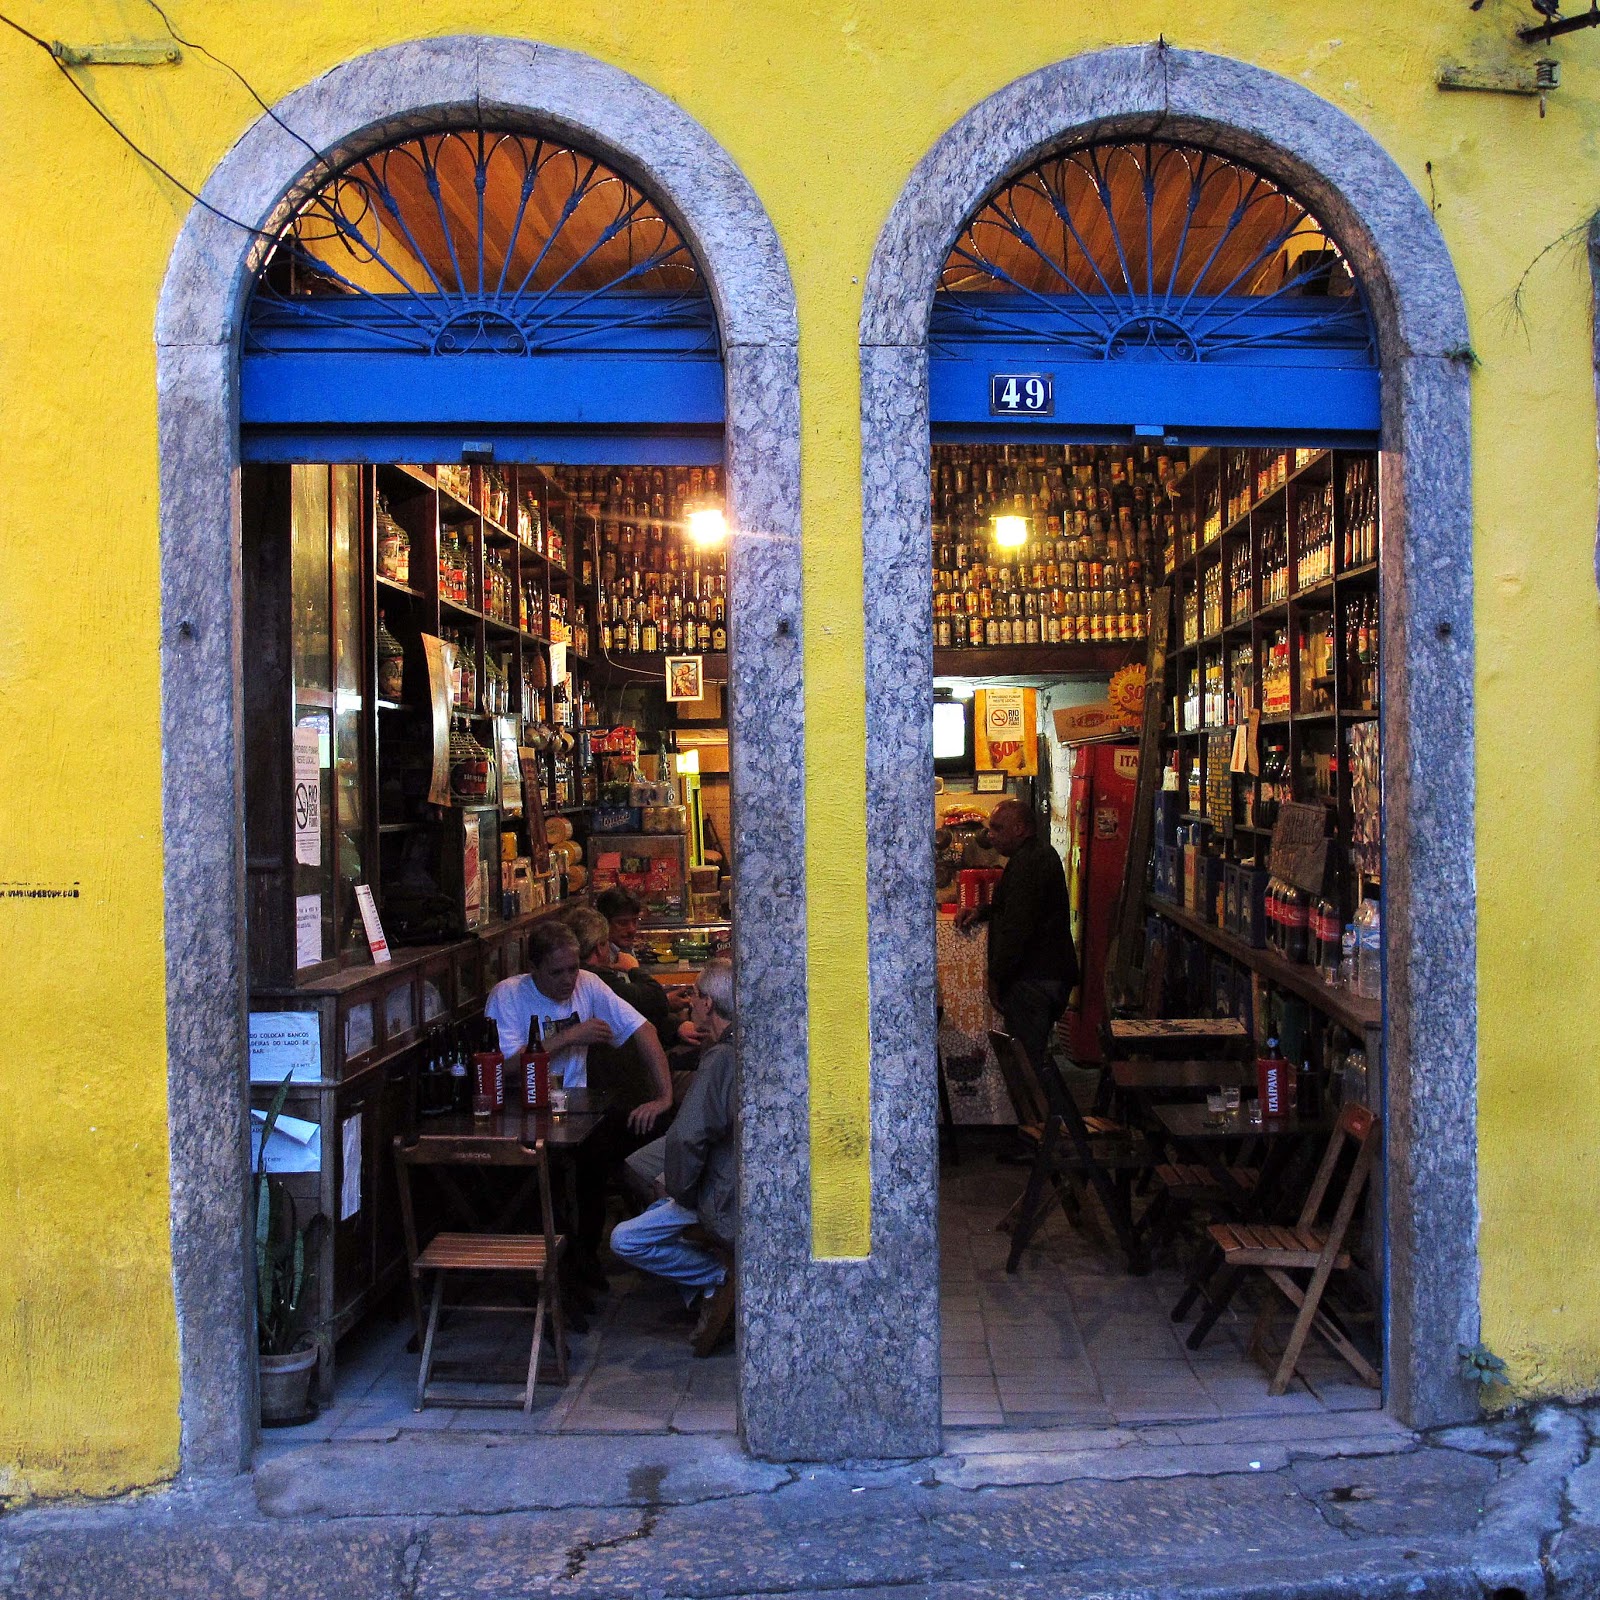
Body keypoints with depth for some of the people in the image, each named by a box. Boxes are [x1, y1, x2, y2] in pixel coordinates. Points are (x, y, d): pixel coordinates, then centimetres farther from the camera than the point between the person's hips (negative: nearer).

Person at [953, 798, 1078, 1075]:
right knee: (1035, 1057, 17)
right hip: (1050, 973, 11)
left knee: (1025, 1060, -7)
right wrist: (982, 911, 11)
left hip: (1033, 977, -11)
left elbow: (1017, 927, -23)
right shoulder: (1042, 854, 17)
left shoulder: (1027, 863, -18)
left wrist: (996, 979, -16)